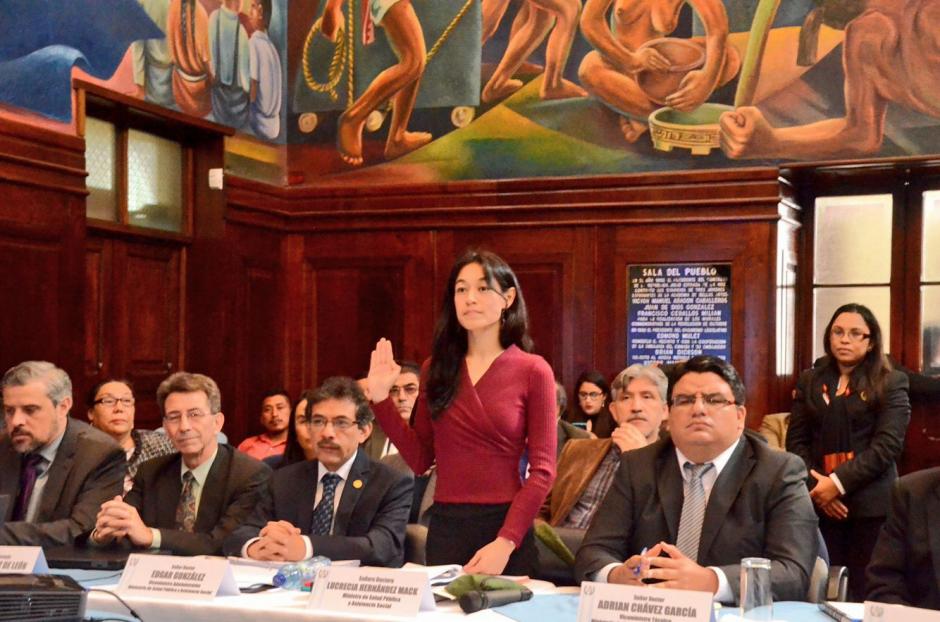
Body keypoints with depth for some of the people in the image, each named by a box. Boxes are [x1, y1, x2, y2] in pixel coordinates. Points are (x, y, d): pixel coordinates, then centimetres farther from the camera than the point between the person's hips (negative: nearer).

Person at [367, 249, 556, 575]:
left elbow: (542, 469, -8)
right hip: (445, 526, 3)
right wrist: (381, 398, -2)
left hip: (504, 525, -3)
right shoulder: (437, 368, 6)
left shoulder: (532, 370, -5)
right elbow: (420, 459, 6)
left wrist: (505, 542, -17)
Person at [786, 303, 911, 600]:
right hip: (818, 503, 3)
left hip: (870, 505, -3)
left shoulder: (891, 383, 2)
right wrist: (816, 486, -8)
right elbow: (796, 441, 7)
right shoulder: (809, 381, 12)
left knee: (864, 593, -2)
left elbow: (887, 444, -8)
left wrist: (838, 483, -15)